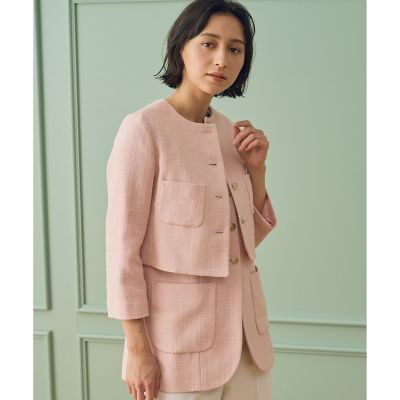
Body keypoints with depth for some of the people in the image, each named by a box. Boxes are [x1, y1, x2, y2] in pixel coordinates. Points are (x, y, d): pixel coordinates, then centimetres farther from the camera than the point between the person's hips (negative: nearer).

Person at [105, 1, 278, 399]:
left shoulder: (230, 131, 5)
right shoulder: (143, 127, -14)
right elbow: (122, 245, -13)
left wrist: (256, 169, -2)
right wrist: (137, 346, -14)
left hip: (244, 327, 6)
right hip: (180, 329, -6)